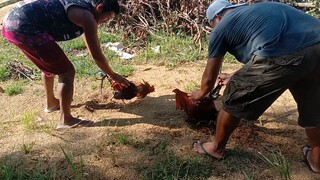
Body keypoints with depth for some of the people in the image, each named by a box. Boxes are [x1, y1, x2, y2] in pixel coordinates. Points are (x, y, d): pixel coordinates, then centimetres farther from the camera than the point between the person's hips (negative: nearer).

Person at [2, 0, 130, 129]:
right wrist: (113, 75, 12)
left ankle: (51, 103, 46)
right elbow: (97, 56, -3)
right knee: (66, 72, -4)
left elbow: (93, 50, 30)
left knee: (50, 64, 29)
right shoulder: (87, 17, -9)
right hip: (24, 27, -11)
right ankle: (65, 120, 7)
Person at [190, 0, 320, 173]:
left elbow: (210, 77, 26)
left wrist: (201, 93, 47)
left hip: (283, 55, -7)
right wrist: (235, 77, 62)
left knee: (233, 101, 14)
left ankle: (217, 147, 35)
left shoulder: (221, 27, 18)